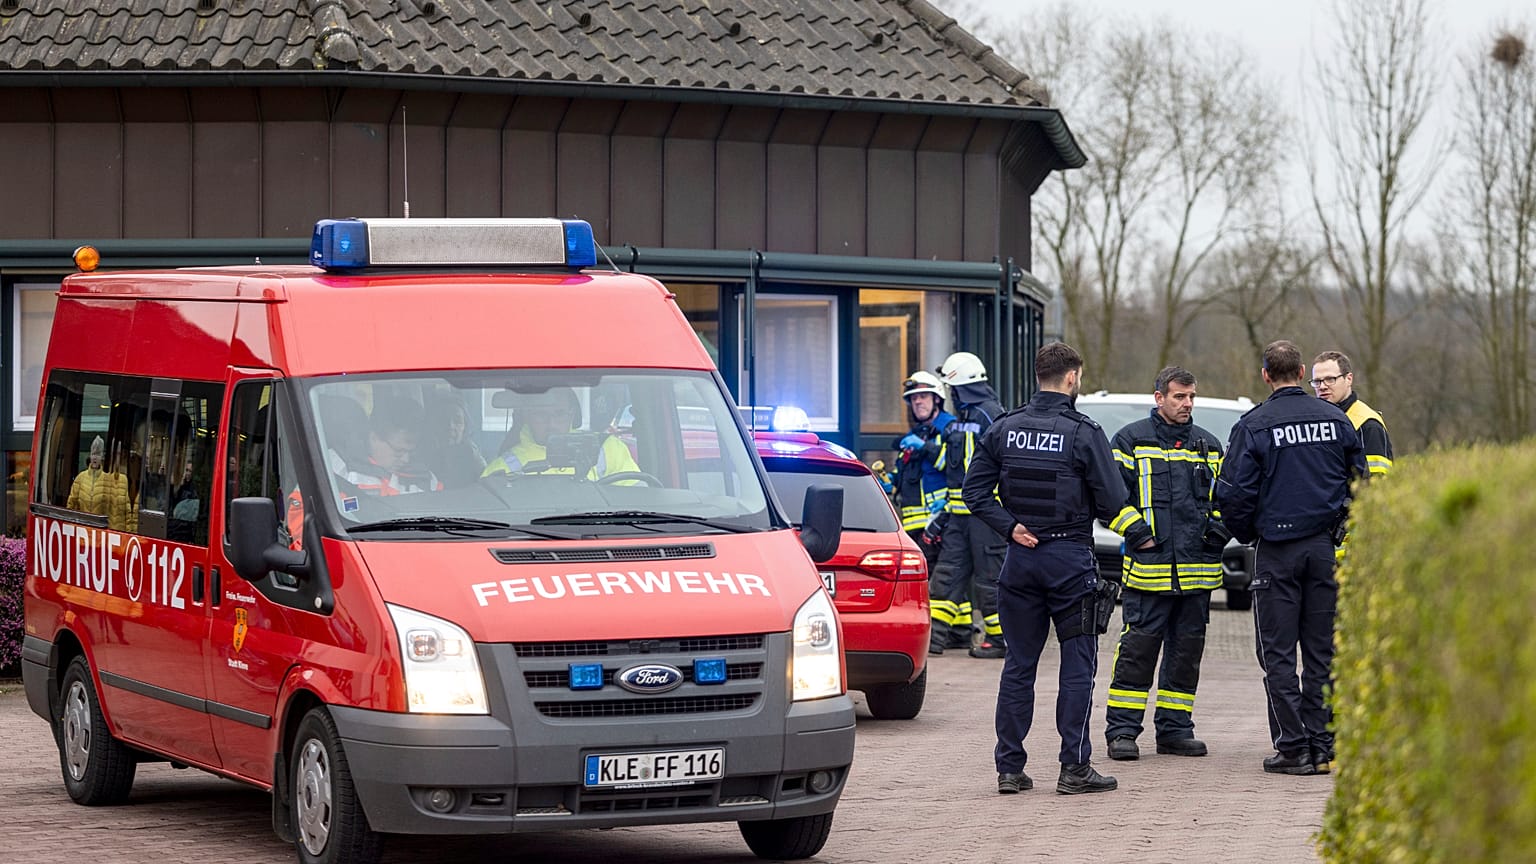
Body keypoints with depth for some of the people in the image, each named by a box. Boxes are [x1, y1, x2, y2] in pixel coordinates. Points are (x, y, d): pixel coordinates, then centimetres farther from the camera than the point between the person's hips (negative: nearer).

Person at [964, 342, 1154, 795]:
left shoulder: (1005, 429, 4)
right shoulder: (1083, 432, -9)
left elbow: (975, 490, 2)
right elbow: (1111, 501, -8)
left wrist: (1010, 527, 2)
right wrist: (1141, 535, 7)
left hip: (1021, 556, 4)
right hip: (1070, 559, -4)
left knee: (1019, 664, 8)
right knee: (1077, 664, 2)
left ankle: (1009, 767, 7)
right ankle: (1074, 768, -1)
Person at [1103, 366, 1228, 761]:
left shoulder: (1208, 445, 16)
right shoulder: (1130, 441, 1)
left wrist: (1219, 526, 5)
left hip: (1198, 568, 5)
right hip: (1148, 565, -5)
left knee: (1187, 649, 8)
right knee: (1138, 647, -8)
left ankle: (1174, 728, 15)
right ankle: (1122, 730, -4)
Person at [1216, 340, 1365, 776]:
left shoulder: (1254, 426, -8)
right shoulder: (1336, 420, 3)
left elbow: (1234, 494, -9)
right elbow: (1360, 479, 8)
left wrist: (1246, 534, 9)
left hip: (1278, 549, -3)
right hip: (1326, 547, 3)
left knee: (1278, 654, 2)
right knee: (1322, 651, 8)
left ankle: (1293, 747, -2)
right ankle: (1322, 746, 7)